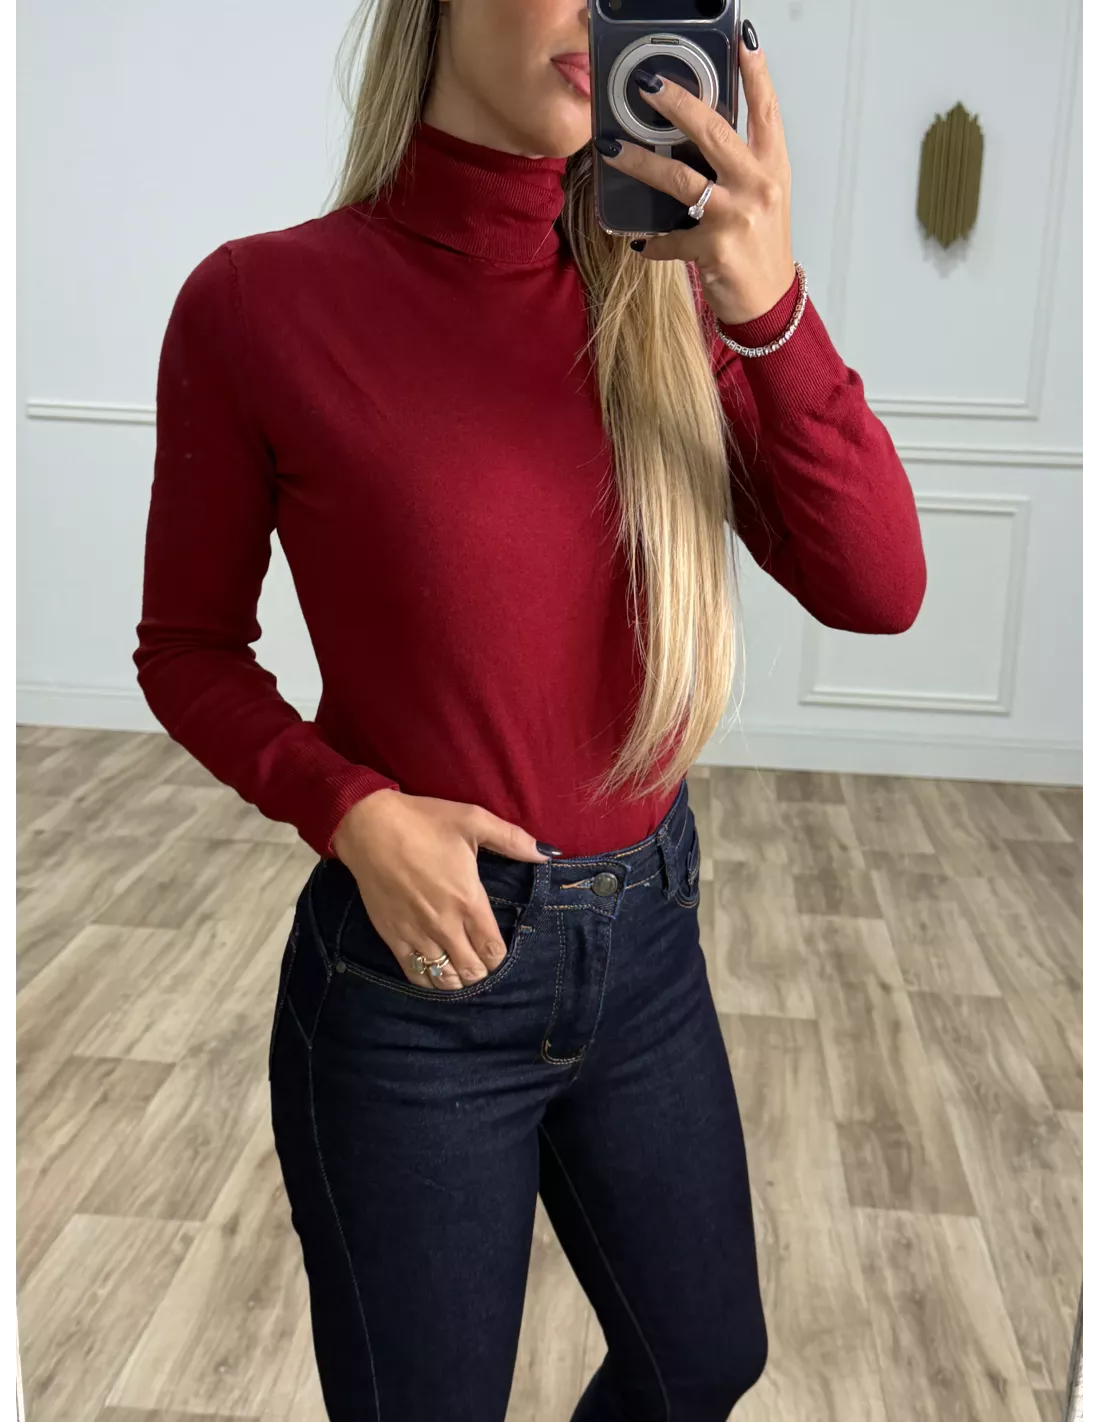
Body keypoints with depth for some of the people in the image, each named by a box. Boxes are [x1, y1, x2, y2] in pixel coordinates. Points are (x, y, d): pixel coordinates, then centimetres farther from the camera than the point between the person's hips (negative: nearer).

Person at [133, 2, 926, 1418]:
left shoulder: (660, 293, -3)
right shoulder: (261, 302, -13)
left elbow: (876, 591, -10)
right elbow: (188, 649, -3)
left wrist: (771, 307, -23)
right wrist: (353, 813, -19)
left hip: (649, 941, 5)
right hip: (417, 967, -4)